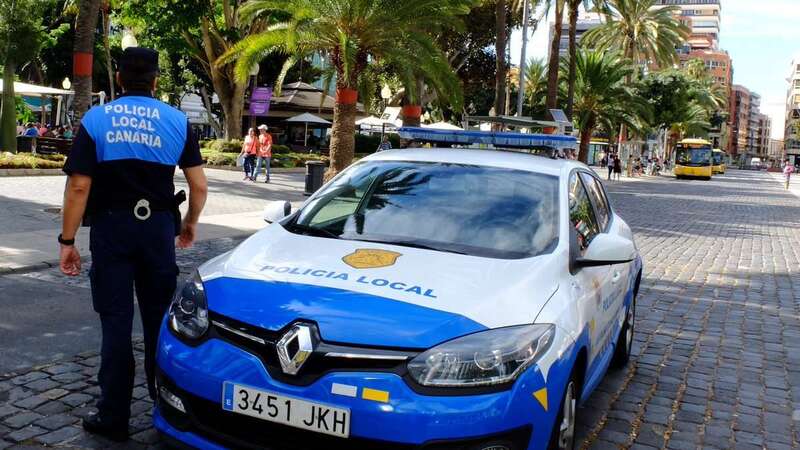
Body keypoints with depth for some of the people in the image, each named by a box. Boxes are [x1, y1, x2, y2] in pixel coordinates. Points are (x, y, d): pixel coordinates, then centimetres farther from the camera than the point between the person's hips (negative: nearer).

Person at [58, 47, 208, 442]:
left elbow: (79, 186, -7)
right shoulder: (177, 121, 2)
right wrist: (190, 224, 15)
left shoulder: (96, 119, -1)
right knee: (159, 317, 13)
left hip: (111, 227, -1)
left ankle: (113, 417, 10)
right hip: (158, 227, 1)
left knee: (116, 321, 4)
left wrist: (67, 240, -1)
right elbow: (199, 186, -1)